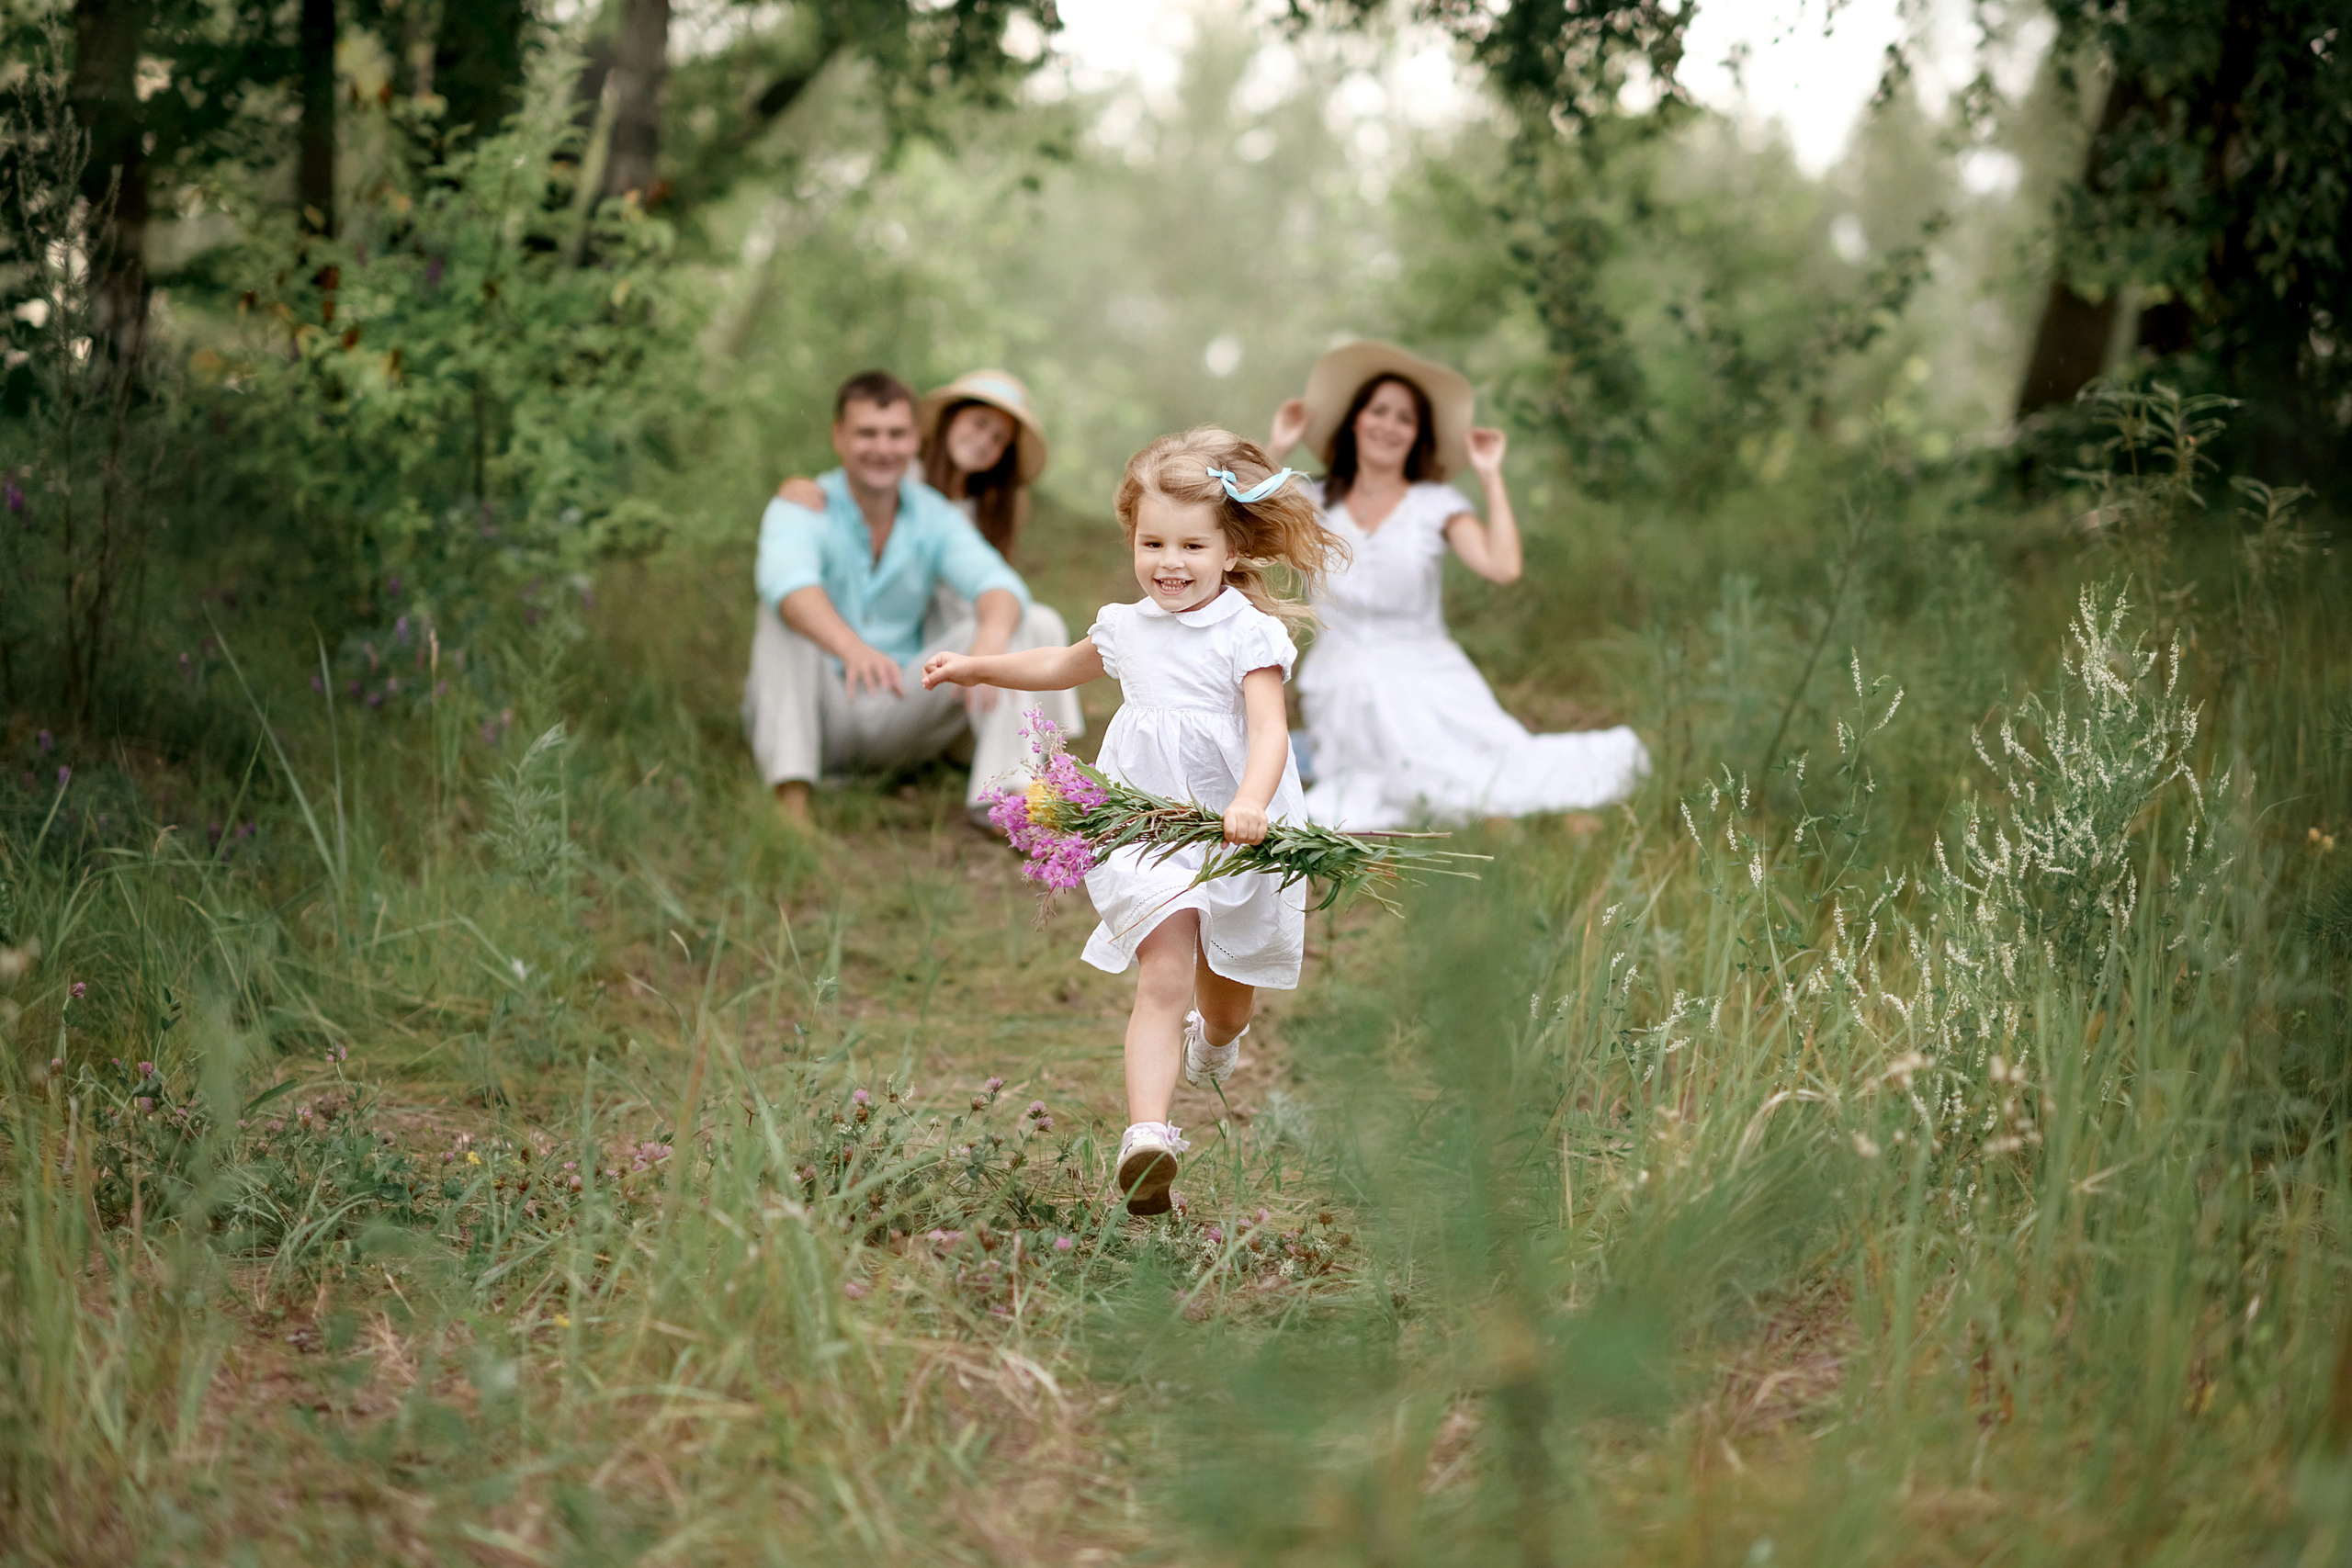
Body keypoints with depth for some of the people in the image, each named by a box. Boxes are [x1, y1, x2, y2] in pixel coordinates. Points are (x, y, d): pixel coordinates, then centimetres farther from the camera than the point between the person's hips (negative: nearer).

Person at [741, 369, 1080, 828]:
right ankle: (790, 795, -40)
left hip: (897, 719, 3)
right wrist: (852, 648, -57)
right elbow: (788, 584, -36)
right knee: (787, 612, -31)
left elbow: (997, 584, -20)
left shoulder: (935, 518, -1)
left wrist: (992, 637, -45)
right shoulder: (802, 511, -13)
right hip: (810, 713, -3)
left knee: (1037, 625, -13)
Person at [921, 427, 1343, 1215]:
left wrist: (1249, 805, -43)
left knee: (1225, 991, 20)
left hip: (1236, 839, -1)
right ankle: (1147, 1135, -28)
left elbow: (1269, 731, -25)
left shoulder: (1251, 635, -12)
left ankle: (1216, 1041, 57)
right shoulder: (1128, 627, 4)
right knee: (1164, 980, -17)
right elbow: (1066, 664, 27)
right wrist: (978, 667, 26)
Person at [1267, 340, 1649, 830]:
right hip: (1342, 694, 1)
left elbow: (1502, 566, -10)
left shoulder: (1436, 505, 5)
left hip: (1423, 687, 0)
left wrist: (1491, 477, -5)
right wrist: (1276, 451, -4)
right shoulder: (1314, 502, 10)